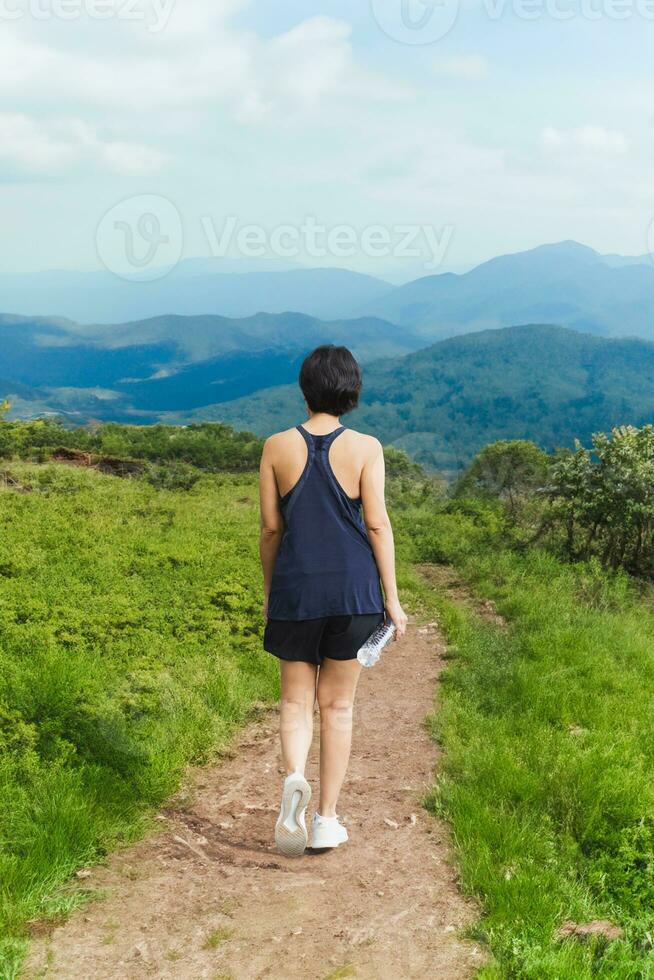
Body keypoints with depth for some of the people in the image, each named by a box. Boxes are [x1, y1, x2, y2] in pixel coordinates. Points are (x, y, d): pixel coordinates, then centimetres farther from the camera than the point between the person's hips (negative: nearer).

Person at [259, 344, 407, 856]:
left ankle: (294, 776, -16)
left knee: (296, 700, 13)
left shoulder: (277, 446, 0)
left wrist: (269, 591, 14)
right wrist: (392, 598, -1)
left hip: (295, 585, 0)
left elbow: (270, 526, 3)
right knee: (337, 704, 11)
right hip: (353, 585, 0)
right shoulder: (365, 447, -3)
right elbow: (377, 523, -6)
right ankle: (327, 819, 15)